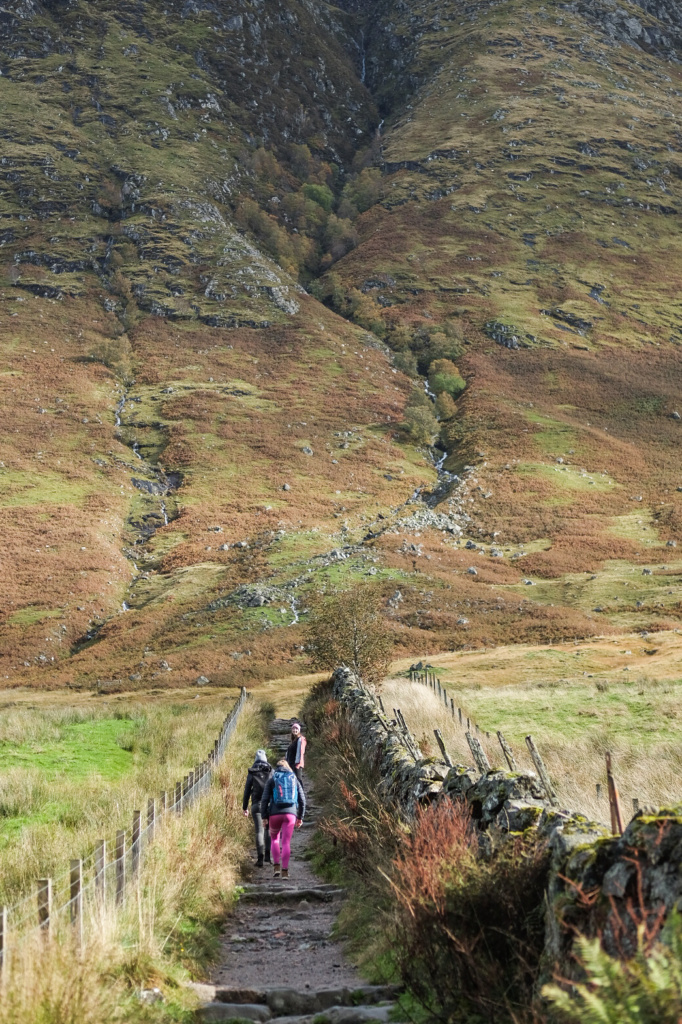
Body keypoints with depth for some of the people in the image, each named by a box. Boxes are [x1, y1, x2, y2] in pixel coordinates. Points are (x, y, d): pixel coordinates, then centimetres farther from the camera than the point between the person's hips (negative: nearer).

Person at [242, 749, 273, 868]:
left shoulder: (251, 773, 3)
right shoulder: (271, 772, 3)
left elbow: (247, 790, 4)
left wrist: (245, 807, 10)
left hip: (256, 804, 0)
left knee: (259, 831, 1)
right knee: (268, 829, 15)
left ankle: (260, 858, -7)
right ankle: (267, 855, 7)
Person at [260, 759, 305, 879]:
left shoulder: (271, 780, 9)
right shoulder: (294, 780, 14)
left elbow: (265, 799, 0)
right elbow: (302, 800, 11)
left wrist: (264, 816, 3)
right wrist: (300, 817, 17)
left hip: (275, 814, 0)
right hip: (290, 814, 1)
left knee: (274, 839, 20)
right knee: (286, 842, 2)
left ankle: (276, 866, 7)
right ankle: (285, 871, -8)